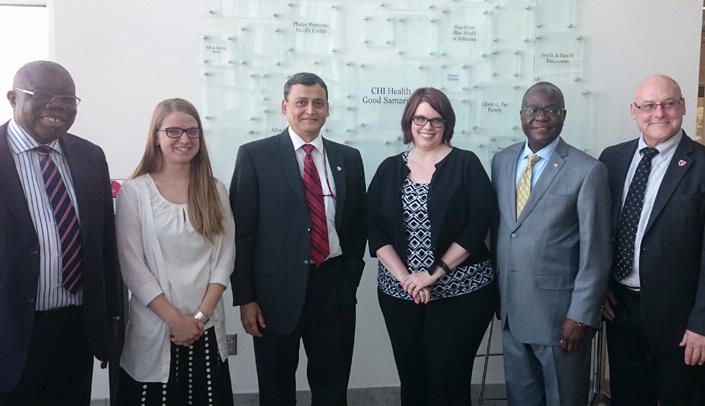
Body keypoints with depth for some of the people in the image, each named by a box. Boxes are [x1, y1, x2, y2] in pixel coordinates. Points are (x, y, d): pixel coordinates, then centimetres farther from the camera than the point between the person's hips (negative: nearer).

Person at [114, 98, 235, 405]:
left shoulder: (215, 191, 7)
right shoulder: (134, 192, -3)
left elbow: (225, 257, 3)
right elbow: (131, 265, -6)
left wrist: (201, 315, -7)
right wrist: (174, 319, -11)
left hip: (207, 329, 3)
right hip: (153, 328, -2)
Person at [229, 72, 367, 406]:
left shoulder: (348, 158, 7)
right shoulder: (255, 155, -3)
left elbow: (358, 224, 12)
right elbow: (242, 230, -5)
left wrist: (350, 276, 5)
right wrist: (245, 297, -8)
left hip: (334, 286, 3)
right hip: (277, 288, -2)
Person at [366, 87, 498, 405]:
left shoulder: (466, 164, -1)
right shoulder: (389, 169, 7)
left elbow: (479, 224, -10)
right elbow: (374, 229, 0)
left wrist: (435, 273, -15)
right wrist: (404, 278, -12)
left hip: (461, 292, -3)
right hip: (400, 293, 3)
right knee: (411, 379, 10)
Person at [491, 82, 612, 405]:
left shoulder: (587, 170, -11)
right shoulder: (501, 161, 5)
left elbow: (595, 251, -11)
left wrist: (581, 315, -13)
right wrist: (494, 291, 11)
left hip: (559, 310, -5)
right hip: (511, 307, 5)